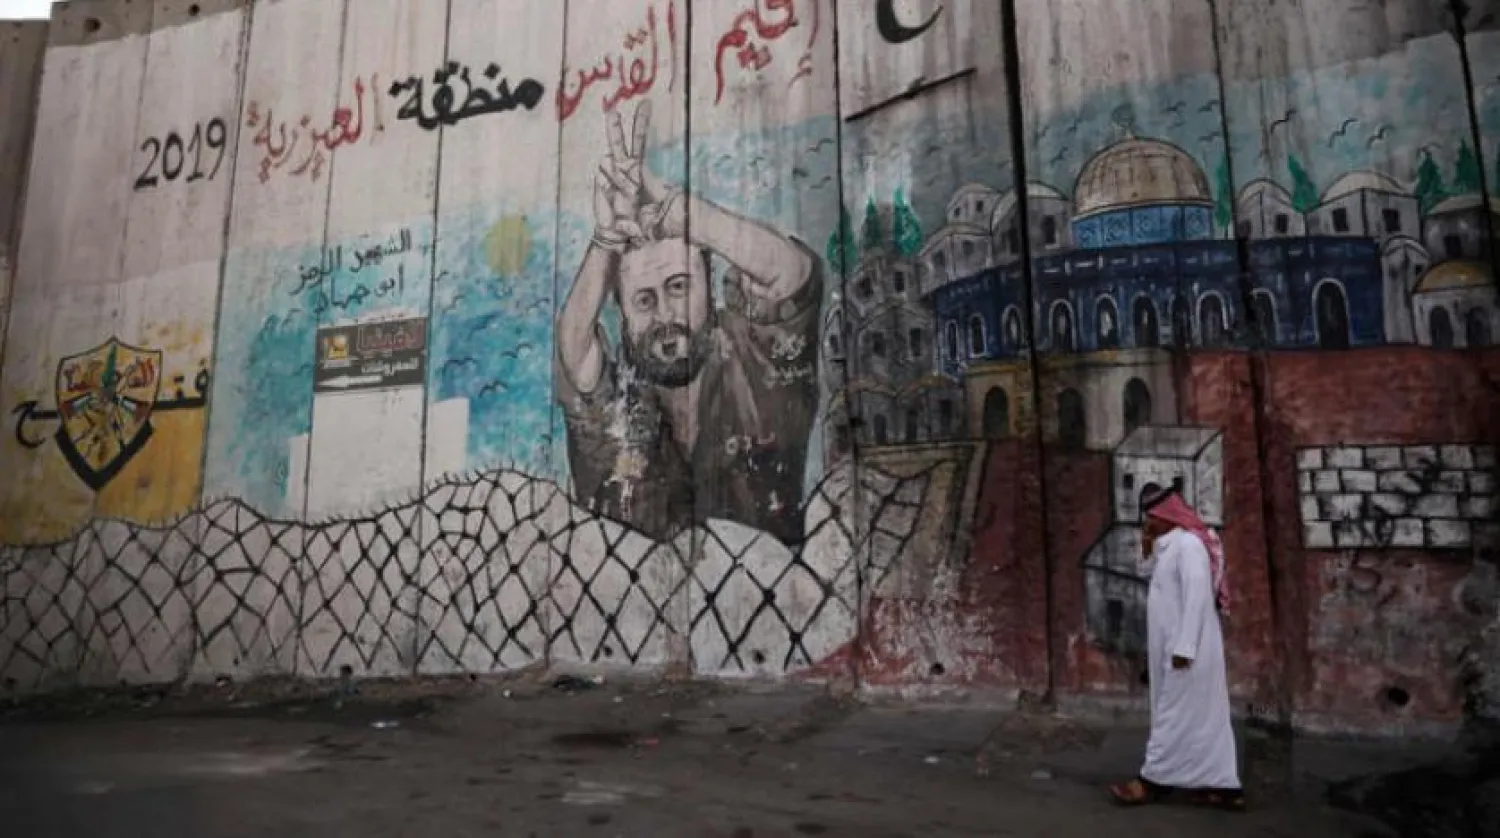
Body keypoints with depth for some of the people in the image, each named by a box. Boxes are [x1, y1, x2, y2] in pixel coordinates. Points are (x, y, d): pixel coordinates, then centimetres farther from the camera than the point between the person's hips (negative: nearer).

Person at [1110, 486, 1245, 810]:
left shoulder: (1188, 543, -17)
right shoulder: (1169, 545, 13)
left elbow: (1197, 597, -22)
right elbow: (1147, 572, 26)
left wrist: (1184, 647, -24)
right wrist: (1147, 546, 8)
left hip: (1187, 648, -10)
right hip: (1176, 646, 10)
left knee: (1176, 716, -1)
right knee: (1205, 717, 10)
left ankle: (1153, 781, 6)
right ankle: (1224, 786, 15)